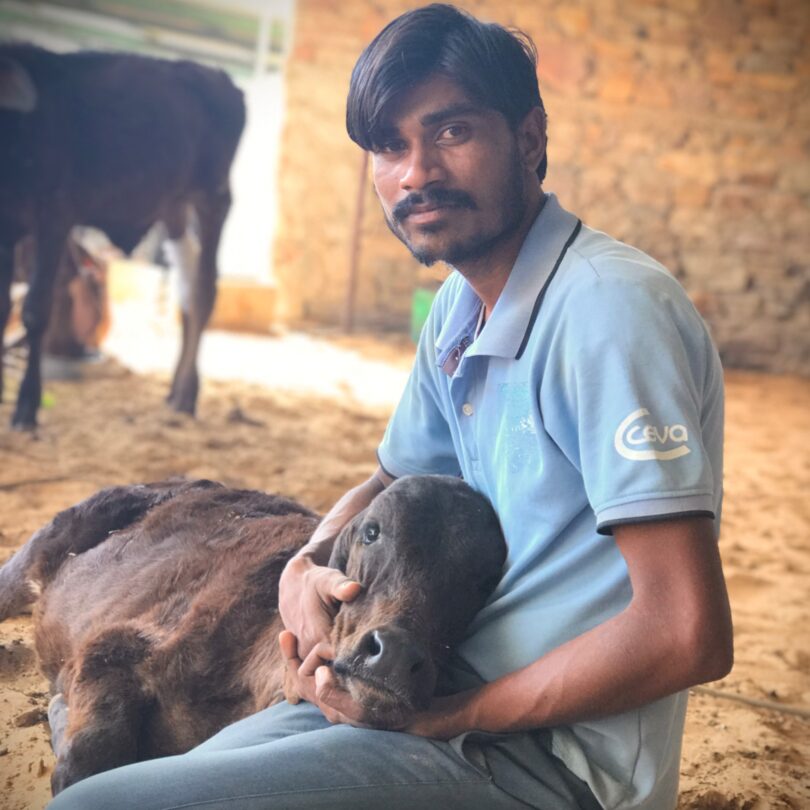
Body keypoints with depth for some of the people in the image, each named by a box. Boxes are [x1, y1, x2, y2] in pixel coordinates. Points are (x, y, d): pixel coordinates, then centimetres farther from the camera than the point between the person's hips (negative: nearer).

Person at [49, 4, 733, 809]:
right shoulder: (457, 314, 8)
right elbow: (392, 482, 23)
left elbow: (687, 636, -25)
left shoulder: (606, 307, -21)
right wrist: (306, 565, 0)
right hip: (453, 700, 8)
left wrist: (444, 716, -15)